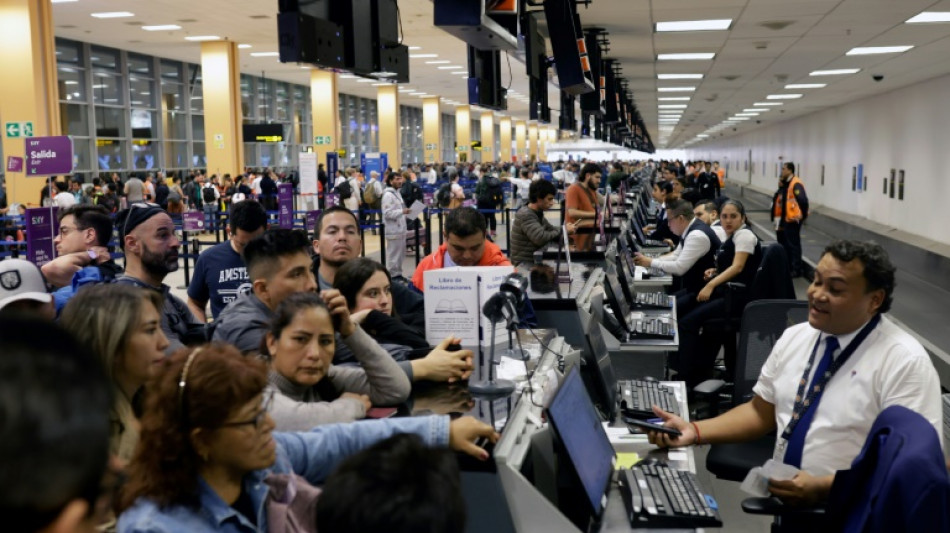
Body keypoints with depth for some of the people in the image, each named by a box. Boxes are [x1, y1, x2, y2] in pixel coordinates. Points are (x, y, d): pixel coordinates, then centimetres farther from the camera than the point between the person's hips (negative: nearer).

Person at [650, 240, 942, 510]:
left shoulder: (906, 362, -12)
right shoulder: (794, 337, 6)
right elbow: (761, 411, 13)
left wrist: (822, 488, -23)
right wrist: (694, 430, -1)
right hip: (780, 498, 5)